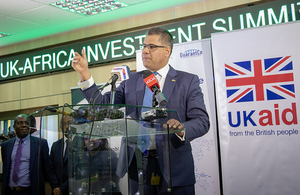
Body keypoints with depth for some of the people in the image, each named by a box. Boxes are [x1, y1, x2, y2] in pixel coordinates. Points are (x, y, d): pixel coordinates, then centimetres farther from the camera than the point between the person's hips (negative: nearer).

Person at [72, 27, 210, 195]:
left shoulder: (188, 81, 2)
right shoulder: (131, 81, 11)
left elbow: (202, 121, -6)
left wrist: (182, 129, -27)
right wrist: (85, 74, -5)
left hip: (175, 169, -2)